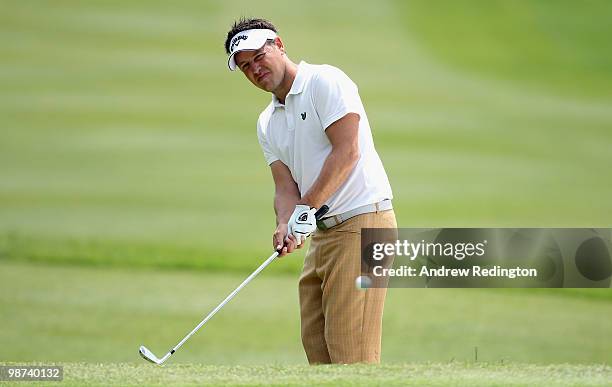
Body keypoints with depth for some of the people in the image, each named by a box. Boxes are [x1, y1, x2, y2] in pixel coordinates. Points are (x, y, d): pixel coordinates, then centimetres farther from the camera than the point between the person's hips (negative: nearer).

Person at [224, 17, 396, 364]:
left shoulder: (325, 82, -7)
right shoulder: (268, 124, 17)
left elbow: (347, 150, -16)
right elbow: (286, 187, 8)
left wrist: (306, 207, -19)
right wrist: (285, 225, -14)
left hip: (362, 222, -9)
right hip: (323, 232, 9)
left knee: (350, 349, -13)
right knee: (316, 345, 6)